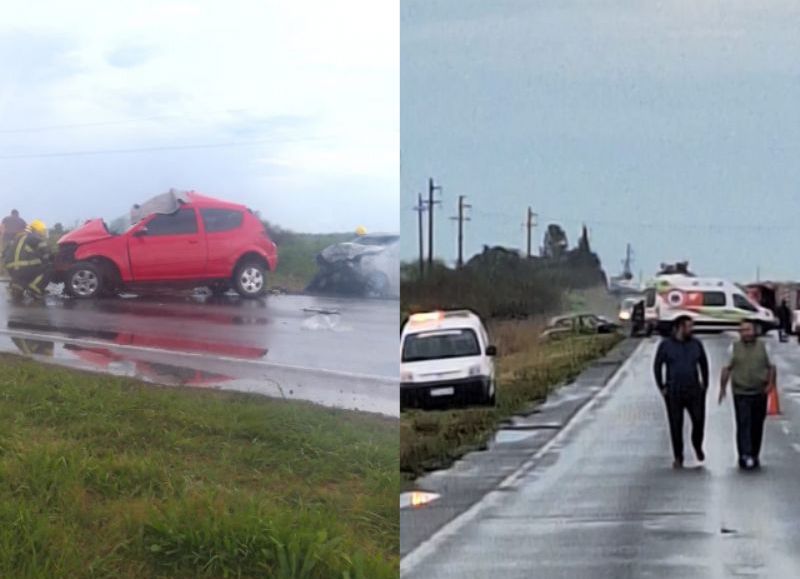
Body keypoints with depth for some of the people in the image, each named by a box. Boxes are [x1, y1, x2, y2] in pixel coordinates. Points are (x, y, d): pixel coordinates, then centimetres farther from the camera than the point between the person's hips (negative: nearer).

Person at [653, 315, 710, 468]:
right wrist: (661, 387, -1)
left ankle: (698, 446, 22)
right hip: (673, 392, -2)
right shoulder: (666, 345, -2)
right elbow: (657, 366, 3)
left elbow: (703, 364, 13)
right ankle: (678, 458, 10)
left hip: (694, 391, 2)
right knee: (676, 426, 1)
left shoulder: (696, 344, 4)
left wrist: (705, 385, 8)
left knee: (699, 420, -6)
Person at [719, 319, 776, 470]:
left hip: (760, 393, 2)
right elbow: (727, 369, 5)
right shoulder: (734, 348, 4)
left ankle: (754, 456, 17)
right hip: (741, 394, -2)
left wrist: (770, 383, -5)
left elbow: (771, 367, 9)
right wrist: (723, 387, -2)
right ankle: (745, 456, -14)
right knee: (743, 425, -10)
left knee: (757, 426, 6)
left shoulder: (763, 347, 7)